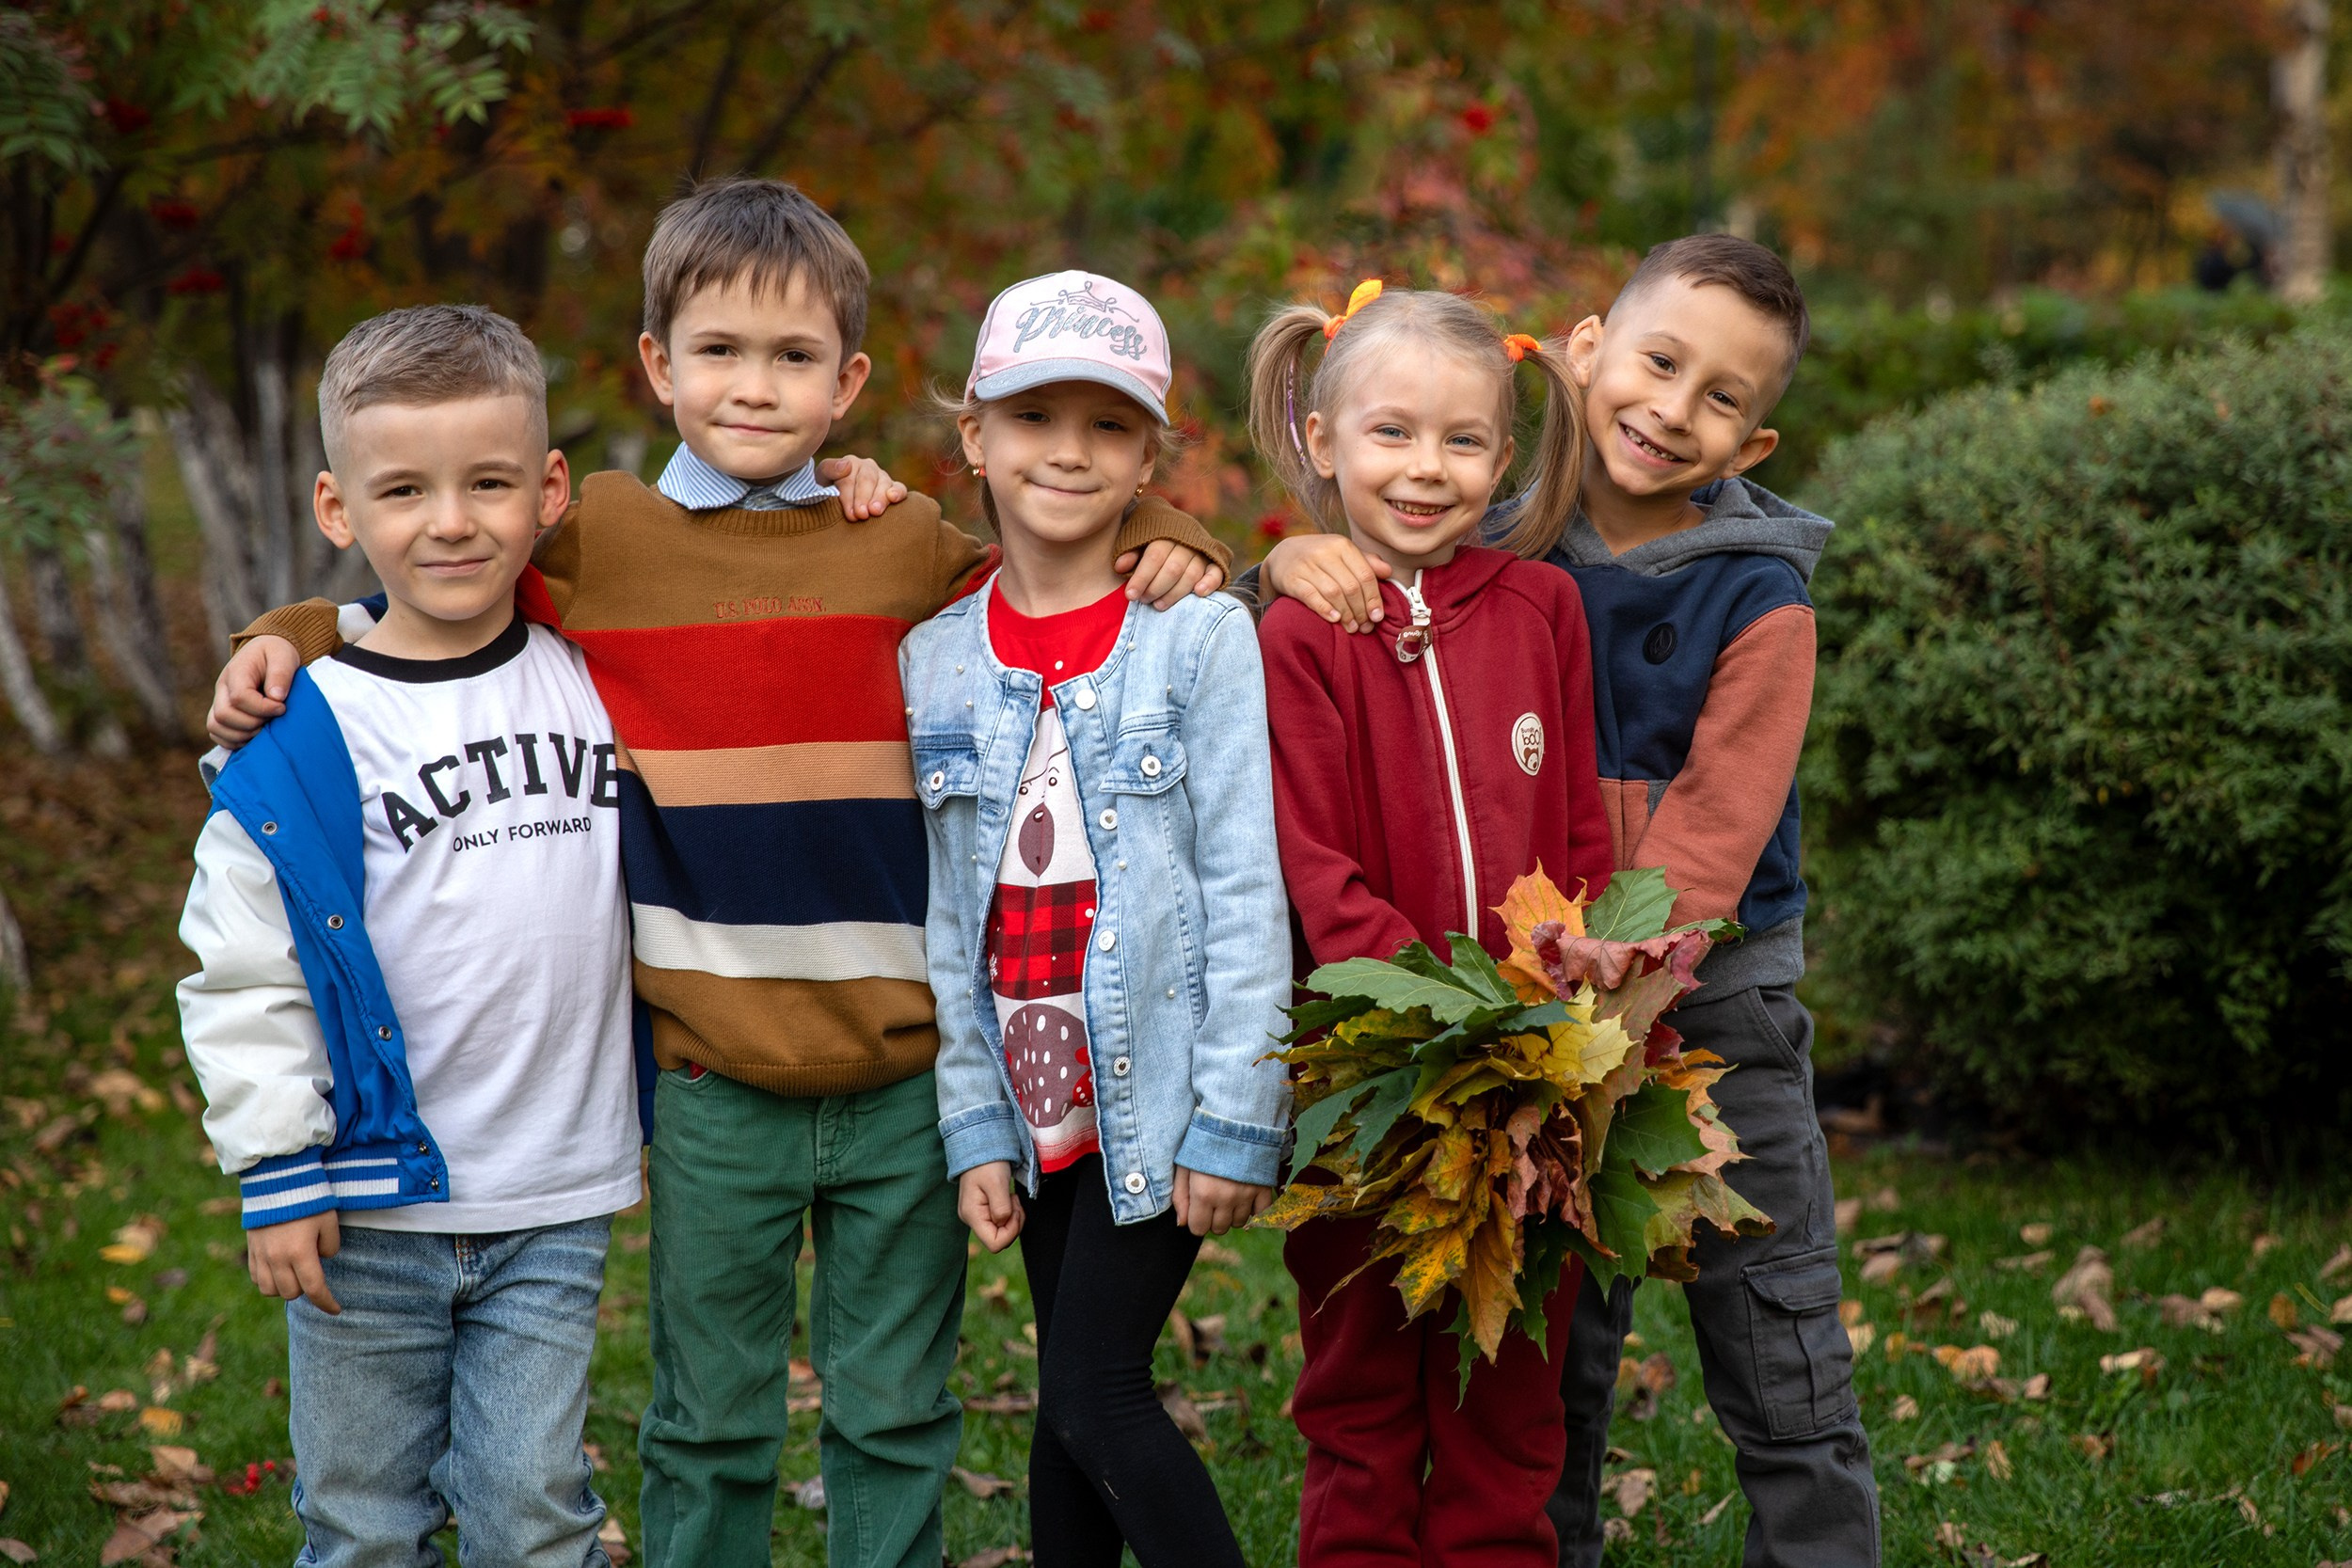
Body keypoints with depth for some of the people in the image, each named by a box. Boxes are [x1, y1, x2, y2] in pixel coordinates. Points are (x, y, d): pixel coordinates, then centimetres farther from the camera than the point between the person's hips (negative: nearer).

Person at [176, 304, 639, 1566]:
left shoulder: (593, 680, 2)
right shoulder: (304, 742, -9)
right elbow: (238, 971, -6)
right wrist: (275, 1170, -7)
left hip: (554, 1207, 2)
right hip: (369, 1217, -2)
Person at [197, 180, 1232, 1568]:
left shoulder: (910, 546, 3)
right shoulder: (601, 542, 2)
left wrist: (1164, 542, -4)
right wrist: (288, 640, 0)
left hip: (908, 1077, 1)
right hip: (716, 1087, -1)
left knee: (897, 1419, 12)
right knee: (713, 1427, 12)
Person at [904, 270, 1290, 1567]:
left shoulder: (1200, 637, -8)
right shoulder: (934, 659, 4)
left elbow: (1246, 891, -9)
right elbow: (948, 915, 6)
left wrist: (1236, 1119, -13)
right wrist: (973, 1127, 2)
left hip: (1158, 1090, -4)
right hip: (1034, 1095, 4)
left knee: (1095, 1389, -8)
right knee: (1073, 1397, 12)